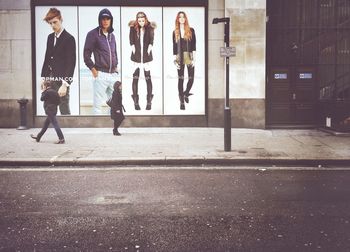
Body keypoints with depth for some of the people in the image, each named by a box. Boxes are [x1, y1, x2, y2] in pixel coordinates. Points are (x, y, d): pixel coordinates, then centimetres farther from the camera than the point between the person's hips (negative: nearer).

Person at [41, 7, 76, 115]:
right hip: (50, 78, 7)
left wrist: (65, 84, -20)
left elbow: (71, 63, -15)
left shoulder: (69, 38, -11)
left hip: (62, 80, -7)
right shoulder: (50, 37, 11)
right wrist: (43, 77, 12)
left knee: (64, 110, -2)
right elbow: (47, 58, 17)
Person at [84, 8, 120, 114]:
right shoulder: (93, 34, -4)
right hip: (100, 74, -6)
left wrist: (116, 67, 13)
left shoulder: (112, 35, 16)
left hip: (113, 74, 6)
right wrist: (93, 69, -10)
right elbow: (86, 54, -6)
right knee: (98, 103, -4)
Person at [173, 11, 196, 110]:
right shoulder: (175, 32, 7)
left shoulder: (191, 30, 4)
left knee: (191, 78, -2)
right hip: (179, 57, 0)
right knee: (180, 79, 0)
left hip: (189, 56, 0)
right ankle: (182, 101, 7)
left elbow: (194, 45, 1)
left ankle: (186, 94, 27)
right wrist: (175, 59, 0)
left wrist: (194, 58, -6)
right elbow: (174, 47, 7)